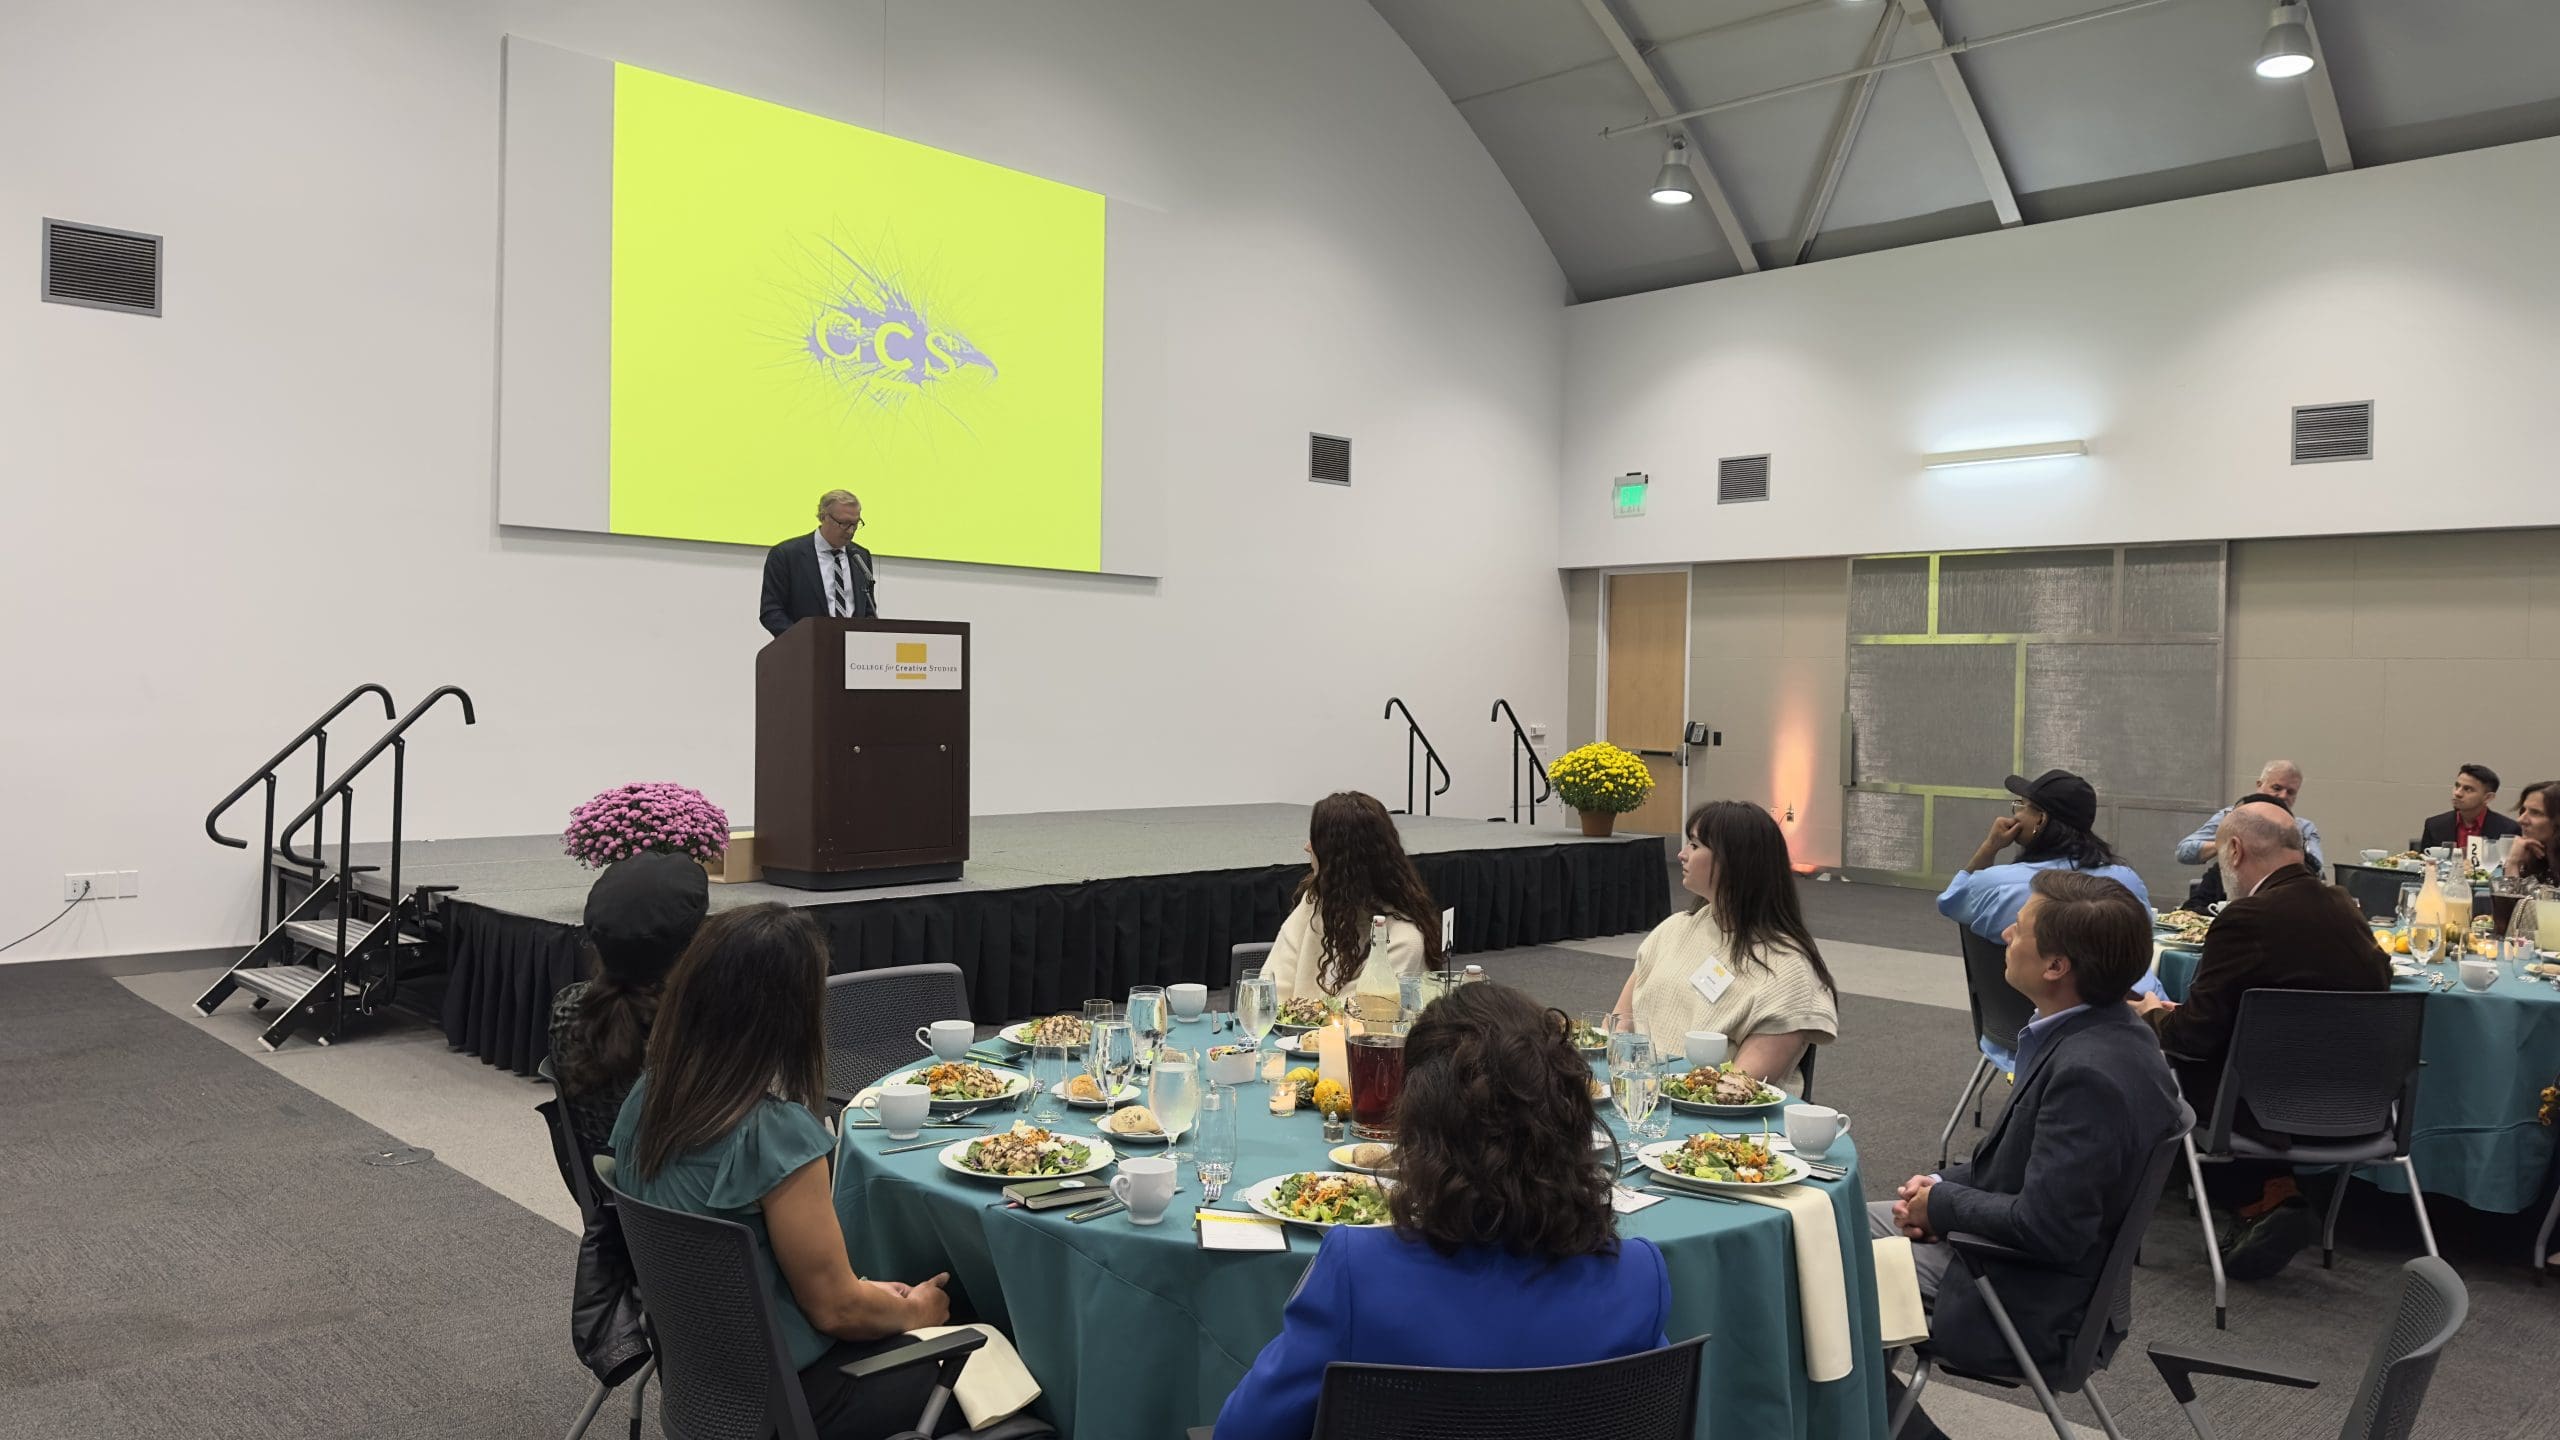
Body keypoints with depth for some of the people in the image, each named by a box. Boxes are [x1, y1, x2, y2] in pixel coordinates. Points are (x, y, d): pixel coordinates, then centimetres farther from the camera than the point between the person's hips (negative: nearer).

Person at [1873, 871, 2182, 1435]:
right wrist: (1945, 1185, 0)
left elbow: (2048, 1229, -30)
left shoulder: (2090, 1071, -31)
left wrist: (1941, 1204, -14)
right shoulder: (2100, 1030, -1)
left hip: (2028, 1305, -9)